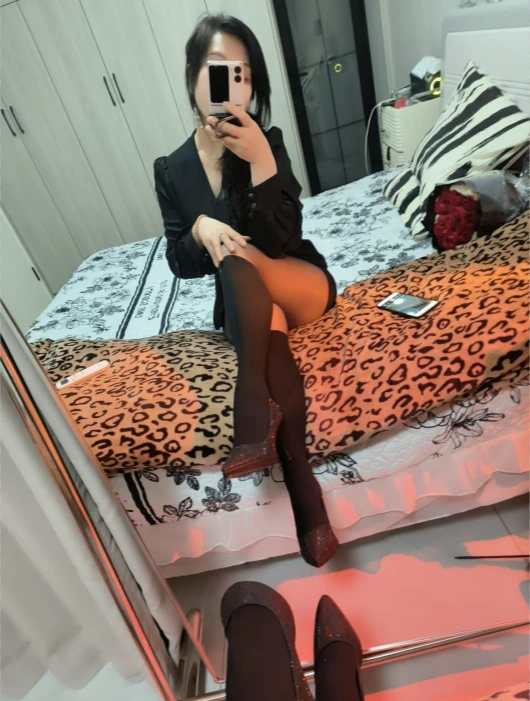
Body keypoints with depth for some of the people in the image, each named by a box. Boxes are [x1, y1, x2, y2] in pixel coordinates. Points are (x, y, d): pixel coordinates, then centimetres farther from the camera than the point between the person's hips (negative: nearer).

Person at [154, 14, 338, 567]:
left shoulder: (267, 143, -4)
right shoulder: (171, 170, 2)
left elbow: (282, 241, -15)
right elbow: (179, 264, 2)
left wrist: (261, 161, -27)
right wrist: (200, 230, -20)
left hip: (303, 284, -1)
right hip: (241, 303, 2)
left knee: (238, 260, -33)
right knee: (269, 330, -34)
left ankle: (252, 401, -31)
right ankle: (303, 485, -32)